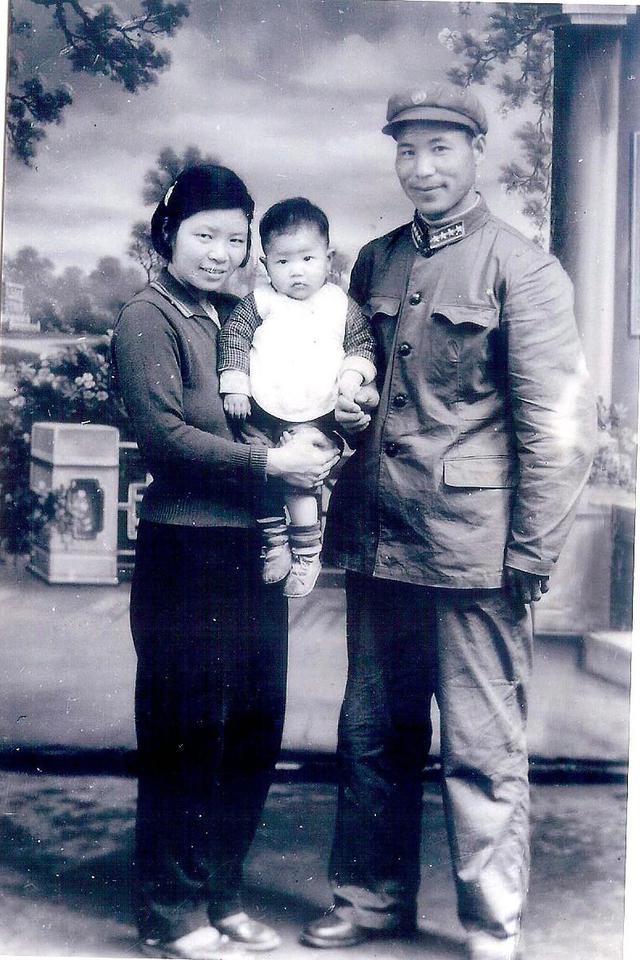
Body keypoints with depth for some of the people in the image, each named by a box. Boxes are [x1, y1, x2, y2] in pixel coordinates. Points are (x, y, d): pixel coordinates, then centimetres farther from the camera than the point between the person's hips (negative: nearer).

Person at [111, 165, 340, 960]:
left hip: (255, 547, 7)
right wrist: (269, 462, -18)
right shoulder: (147, 319, -4)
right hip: (186, 550, -7)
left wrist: (316, 448, 0)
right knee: (185, 733, 2)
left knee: (253, 729, 11)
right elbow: (163, 433, -15)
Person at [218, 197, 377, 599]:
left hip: (316, 419, -1)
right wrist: (235, 386, -5)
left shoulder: (341, 305, 6)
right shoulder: (260, 303, 4)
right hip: (261, 415, 2)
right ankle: (274, 544, 18)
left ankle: (307, 552, 3)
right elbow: (234, 338, 3)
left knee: (300, 481, -12)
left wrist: (353, 374, -4)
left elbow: (363, 342, 13)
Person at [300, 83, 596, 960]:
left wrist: (532, 555, -13)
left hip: (472, 548, -6)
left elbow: (561, 422, -10)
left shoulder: (522, 269, -6)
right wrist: (343, 407, 5)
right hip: (379, 540, 6)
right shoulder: (376, 262, 12)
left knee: (484, 750, 3)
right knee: (374, 731, 16)